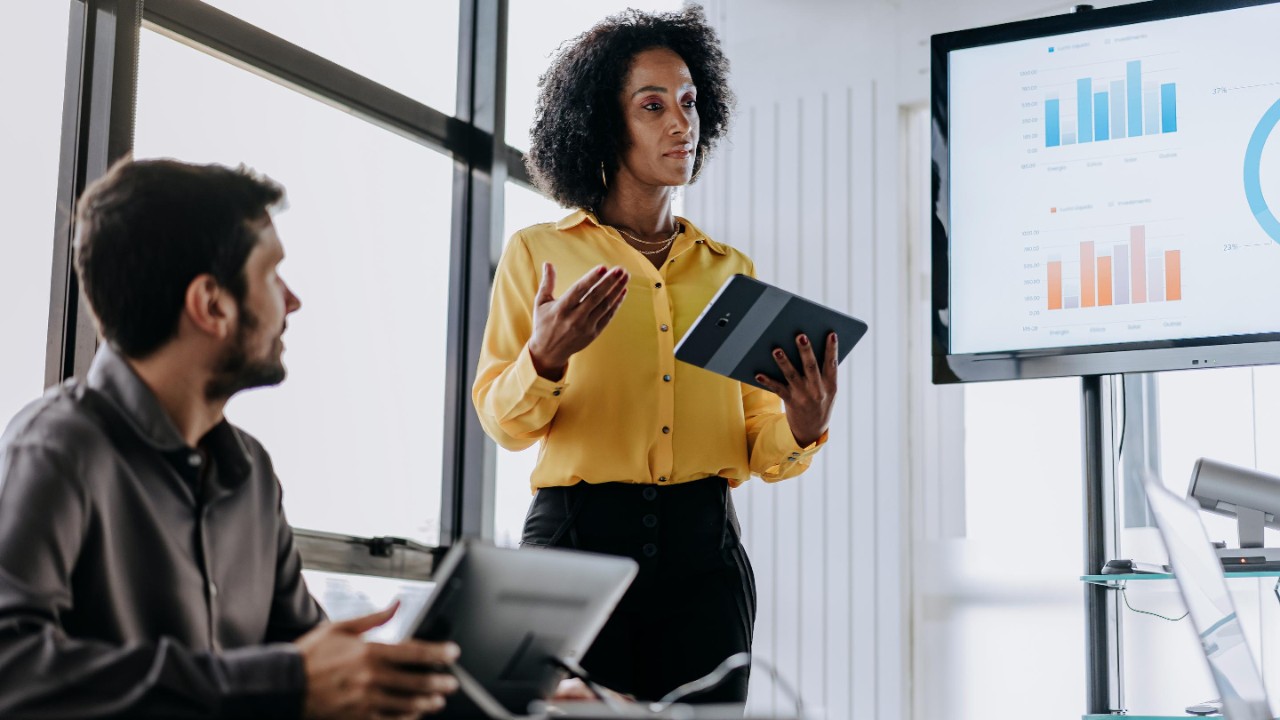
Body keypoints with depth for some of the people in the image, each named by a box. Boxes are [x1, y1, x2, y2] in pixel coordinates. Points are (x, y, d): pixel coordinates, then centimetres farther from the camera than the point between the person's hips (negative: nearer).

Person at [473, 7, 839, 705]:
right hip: (577, 535, -2)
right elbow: (501, 419, 1)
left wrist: (800, 431, -9)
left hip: (705, 549, 2)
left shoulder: (731, 269, 16)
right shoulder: (537, 252, 8)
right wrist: (545, 359, -19)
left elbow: (758, 448, 13)